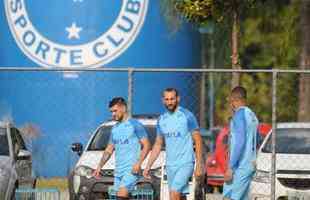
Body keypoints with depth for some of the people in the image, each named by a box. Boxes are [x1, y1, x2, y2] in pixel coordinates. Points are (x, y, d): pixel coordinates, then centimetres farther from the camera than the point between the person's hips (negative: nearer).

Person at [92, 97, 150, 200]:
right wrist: (99, 167, 14)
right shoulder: (114, 129, 18)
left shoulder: (135, 125, -3)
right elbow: (109, 150, 24)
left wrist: (139, 163, -18)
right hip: (118, 170, 7)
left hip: (131, 170, -7)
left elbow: (146, 145, -6)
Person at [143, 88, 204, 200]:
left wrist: (199, 165, -12)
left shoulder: (187, 116, -6)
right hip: (170, 165, 6)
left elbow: (198, 140, -6)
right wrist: (148, 166, 13)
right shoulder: (162, 120, 11)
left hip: (185, 164, -6)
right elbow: (158, 145, 18)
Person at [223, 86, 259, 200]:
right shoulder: (252, 116, 17)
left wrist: (230, 167, -20)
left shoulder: (240, 114, -11)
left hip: (240, 167, -9)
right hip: (250, 165, 9)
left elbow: (240, 142, -19)